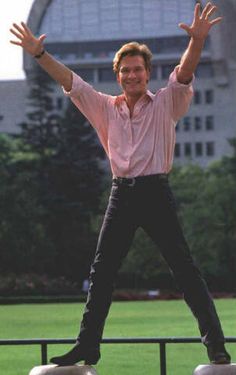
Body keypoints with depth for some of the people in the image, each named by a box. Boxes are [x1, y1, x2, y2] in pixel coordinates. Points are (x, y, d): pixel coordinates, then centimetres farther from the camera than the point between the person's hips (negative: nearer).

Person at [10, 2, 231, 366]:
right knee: (101, 271, 5)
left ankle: (215, 343, -4)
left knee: (184, 267, -6)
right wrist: (39, 53, -5)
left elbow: (184, 74, -15)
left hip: (156, 193, -4)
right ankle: (87, 345, 11)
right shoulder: (105, 108, 12)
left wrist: (197, 40, -33)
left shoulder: (165, 104, 2)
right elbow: (70, 81, 7)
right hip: (121, 195, 4)